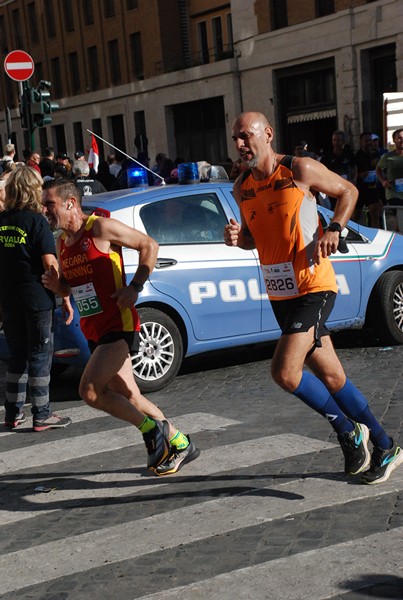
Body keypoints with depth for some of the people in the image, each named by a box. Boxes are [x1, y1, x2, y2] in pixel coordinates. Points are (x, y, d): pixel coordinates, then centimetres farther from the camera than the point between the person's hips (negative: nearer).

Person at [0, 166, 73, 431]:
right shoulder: (37, 221, -12)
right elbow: (50, 264, -17)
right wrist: (66, 298, -11)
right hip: (36, 298, -5)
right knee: (40, 356, 3)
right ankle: (42, 415, 8)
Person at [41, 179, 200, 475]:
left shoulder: (100, 228, -12)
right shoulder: (62, 242, 12)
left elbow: (149, 245, -9)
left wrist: (135, 287, -17)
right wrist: (56, 285, -1)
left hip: (119, 325, -8)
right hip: (94, 331, 8)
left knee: (90, 390, -18)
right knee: (128, 397, 11)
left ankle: (153, 429, 1)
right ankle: (180, 444, 26)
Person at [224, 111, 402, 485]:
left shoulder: (300, 170, -9)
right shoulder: (241, 188, 8)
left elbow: (347, 191, 3)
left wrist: (334, 229, -13)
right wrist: (237, 238, -3)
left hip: (313, 286, -6)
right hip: (279, 293, 6)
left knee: (284, 371, -18)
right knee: (331, 376, 10)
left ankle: (348, 430, 4)